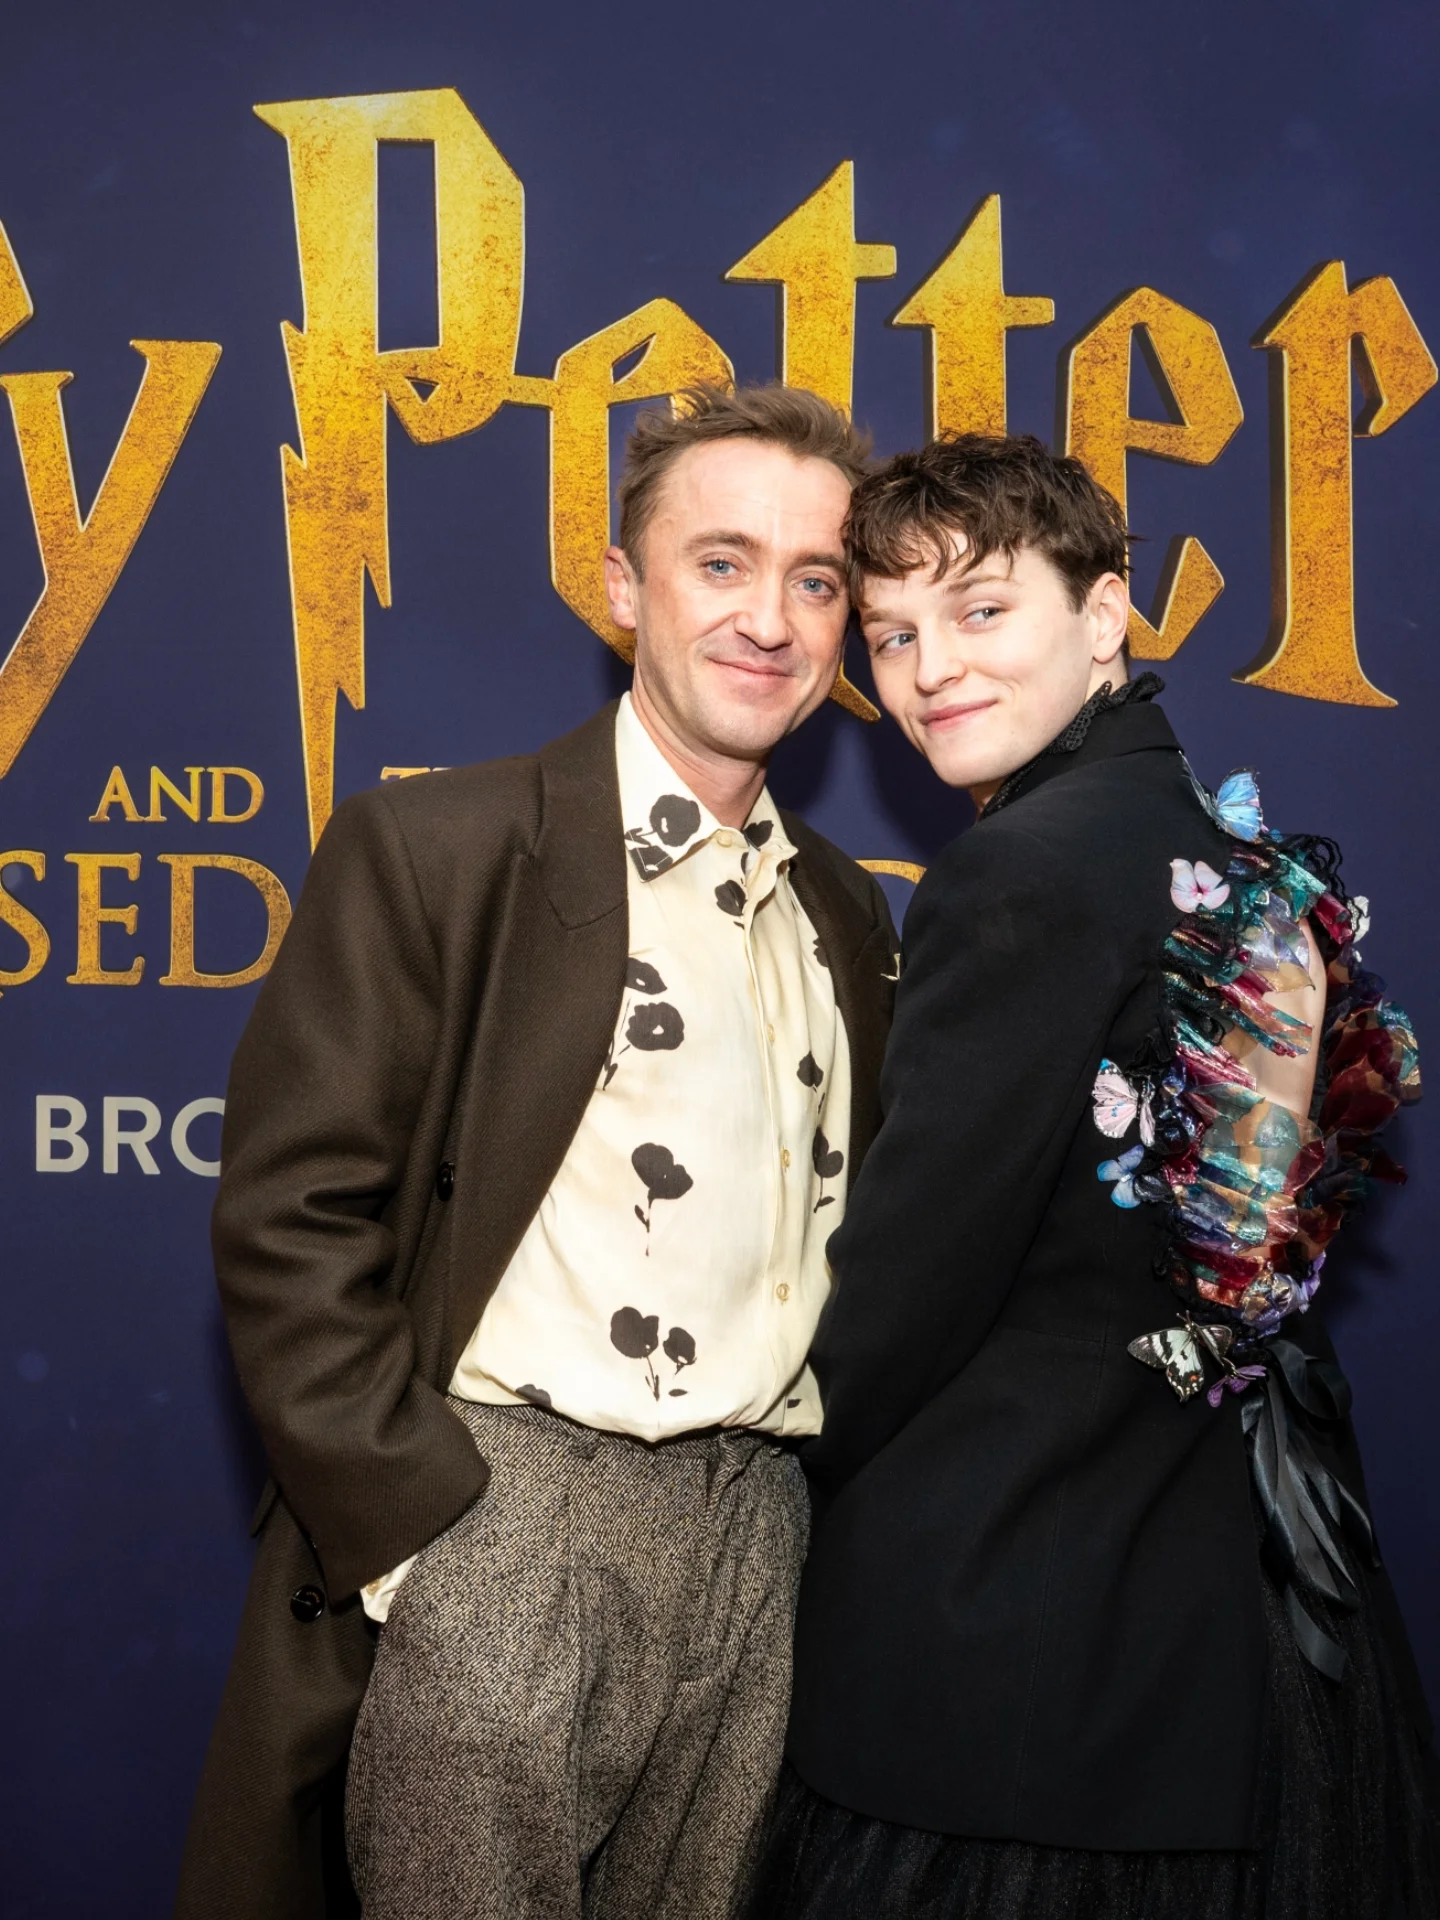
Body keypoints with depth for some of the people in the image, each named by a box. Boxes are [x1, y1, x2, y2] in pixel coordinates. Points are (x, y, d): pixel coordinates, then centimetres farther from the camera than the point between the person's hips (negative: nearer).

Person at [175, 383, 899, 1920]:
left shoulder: (846, 917, 15)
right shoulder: (437, 849, -4)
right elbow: (290, 1218, -9)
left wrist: (831, 1489, 9)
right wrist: (417, 1529, -13)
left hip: (759, 1553, 5)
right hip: (497, 1523, -5)